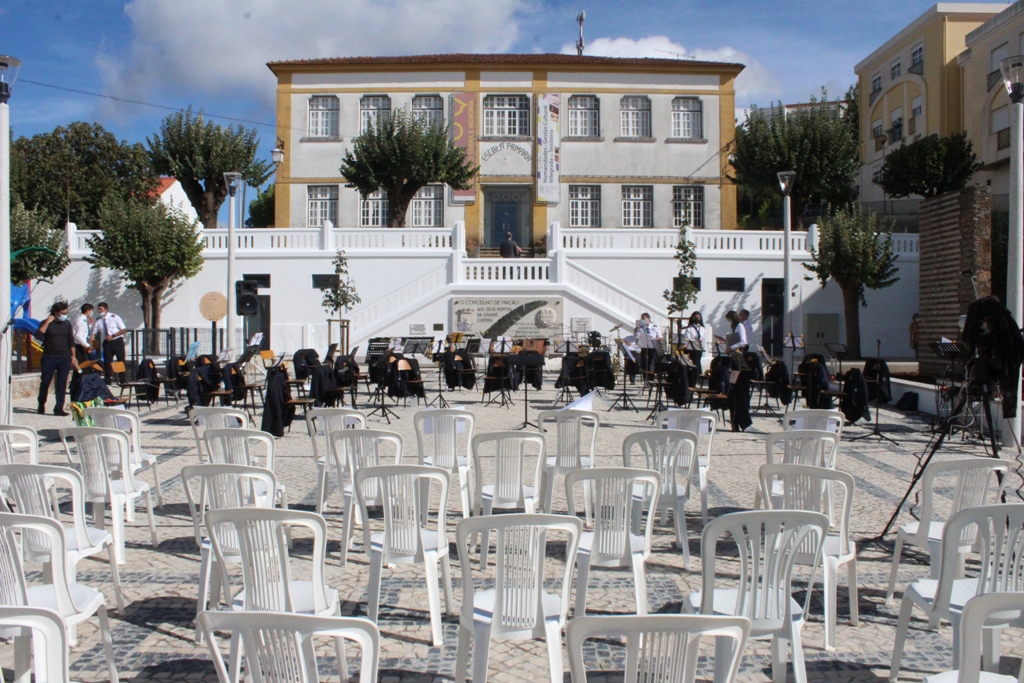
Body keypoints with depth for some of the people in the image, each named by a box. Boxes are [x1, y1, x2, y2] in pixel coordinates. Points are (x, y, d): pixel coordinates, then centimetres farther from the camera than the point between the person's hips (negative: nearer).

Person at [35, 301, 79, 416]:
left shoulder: (67, 324, 9)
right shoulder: (46, 323, -2)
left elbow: (71, 341, 14)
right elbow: (38, 336, -20)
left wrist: (73, 357, 10)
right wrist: (47, 322, -19)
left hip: (65, 358, 3)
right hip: (49, 358, -3)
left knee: (62, 384, -1)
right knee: (45, 382, 4)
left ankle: (59, 408, 0)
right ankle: (41, 406, 21)